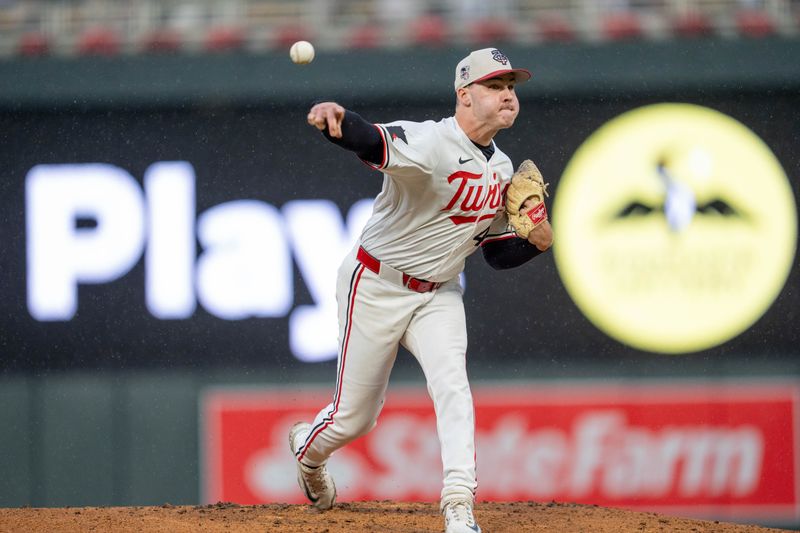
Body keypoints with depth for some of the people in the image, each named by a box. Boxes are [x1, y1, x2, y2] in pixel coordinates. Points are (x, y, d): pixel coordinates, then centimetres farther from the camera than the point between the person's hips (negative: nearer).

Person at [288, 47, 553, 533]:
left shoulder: (502, 170, 2)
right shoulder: (430, 142, -23)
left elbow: (498, 253, 12)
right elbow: (373, 142, -45)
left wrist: (537, 242, -10)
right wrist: (337, 119, -68)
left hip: (438, 295, 6)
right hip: (377, 287, -6)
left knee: (453, 386, -18)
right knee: (355, 416, 4)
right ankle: (308, 448, 40)